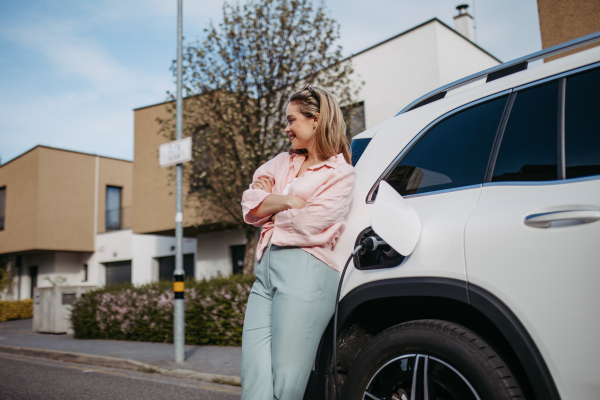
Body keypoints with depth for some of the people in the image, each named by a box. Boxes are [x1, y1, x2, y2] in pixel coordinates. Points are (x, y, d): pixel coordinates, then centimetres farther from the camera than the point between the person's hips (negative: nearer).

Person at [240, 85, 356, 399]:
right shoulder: (282, 162, 23)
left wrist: (269, 205, 6)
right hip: (266, 270, 6)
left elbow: (309, 226, -10)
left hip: (305, 271, -6)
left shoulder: (341, 173, 4)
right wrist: (287, 201, -5)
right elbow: (250, 207, 11)